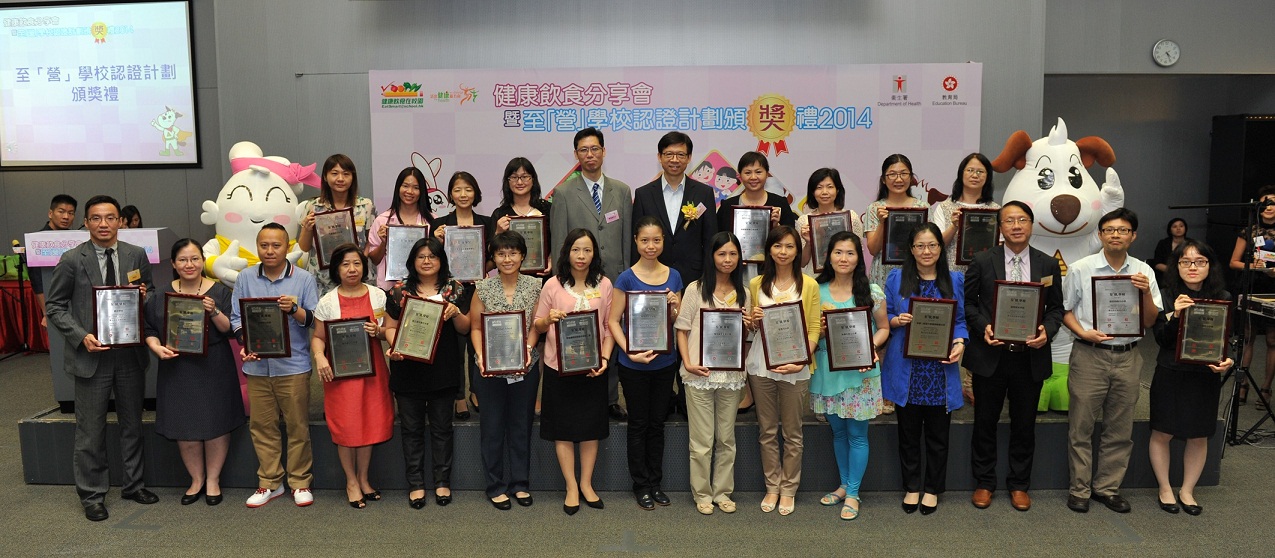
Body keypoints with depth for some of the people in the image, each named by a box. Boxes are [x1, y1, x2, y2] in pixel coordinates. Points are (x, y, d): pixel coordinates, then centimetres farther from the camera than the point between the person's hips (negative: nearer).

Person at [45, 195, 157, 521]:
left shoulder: (137, 256, 3)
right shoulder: (72, 260, -6)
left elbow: (151, 295, 15)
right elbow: (54, 305, -2)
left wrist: (145, 295, -10)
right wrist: (81, 336, -15)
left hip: (131, 353, 3)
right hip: (91, 355, -3)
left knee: (132, 424, 15)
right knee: (91, 430, 6)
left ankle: (134, 485, 29)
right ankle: (92, 495, 19)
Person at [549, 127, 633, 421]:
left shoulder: (622, 191, 9)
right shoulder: (564, 193, 1)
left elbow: (627, 239, 10)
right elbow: (559, 242, 0)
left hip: (614, 278, 3)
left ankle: (611, 399, 20)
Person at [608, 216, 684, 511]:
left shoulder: (673, 276, 3)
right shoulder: (627, 278, -9)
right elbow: (613, 321, -9)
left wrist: (675, 307, -12)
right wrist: (630, 352, -21)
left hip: (665, 362, 3)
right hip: (634, 365, -3)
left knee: (657, 423, 14)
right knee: (639, 424, 9)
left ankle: (656, 482, 27)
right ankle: (641, 484, 21)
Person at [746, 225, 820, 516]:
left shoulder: (809, 285, 0)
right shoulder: (757, 284, 7)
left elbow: (814, 329, -3)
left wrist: (800, 361, -16)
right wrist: (753, 320, -8)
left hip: (794, 368, -2)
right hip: (761, 365, 2)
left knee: (792, 433, 7)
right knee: (767, 431, 10)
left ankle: (789, 489, 21)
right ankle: (772, 486, 23)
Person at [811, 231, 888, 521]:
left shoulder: (871, 292, -4)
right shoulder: (817, 291, 2)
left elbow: (883, 328, 3)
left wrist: (871, 348, -15)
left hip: (860, 370, -3)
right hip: (827, 370, 3)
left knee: (857, 434, 4)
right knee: (838, 431, 15)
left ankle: (853, 494, 15)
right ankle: (844, 485, 31)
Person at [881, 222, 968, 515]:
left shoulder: (955, 280, 6)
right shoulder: (896, 278, 2)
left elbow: (961, 320, 9)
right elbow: (884, 318, 7)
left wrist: (959, 343, -9)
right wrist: (897, 321, -15)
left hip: (940, 370, 1)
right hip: (906, 369, 0)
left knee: (938, 433, 9)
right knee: (909, 433, 9)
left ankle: (932, 489, 25)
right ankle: (911, 487, 25)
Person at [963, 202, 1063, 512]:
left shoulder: (1048, 264, 4)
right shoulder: (982, 262, -2)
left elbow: (1056, 308, 8)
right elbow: (968, 302, 3)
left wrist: (1047, 330, -11)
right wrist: (983, 327, -14)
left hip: (1030, 357, 1)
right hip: (990, 356, -1)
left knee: (1024, 425, 12)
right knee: (985, 422, 9)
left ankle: (1019, 485, 28)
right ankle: (984, 483, 25)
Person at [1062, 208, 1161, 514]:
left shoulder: (1144, 272, 4)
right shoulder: (1081, 269, -2)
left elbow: (1150, 321, 4)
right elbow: (1065, 310, 4)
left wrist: (1146, 292, -13)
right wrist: (1084, 333, -13)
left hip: (1127, 357, 3)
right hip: (1089, 354, -2)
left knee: (1120, 429, 11)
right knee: (1081, 427, 2)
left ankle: (1107, 487, 25)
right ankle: (1079, 489, 15)